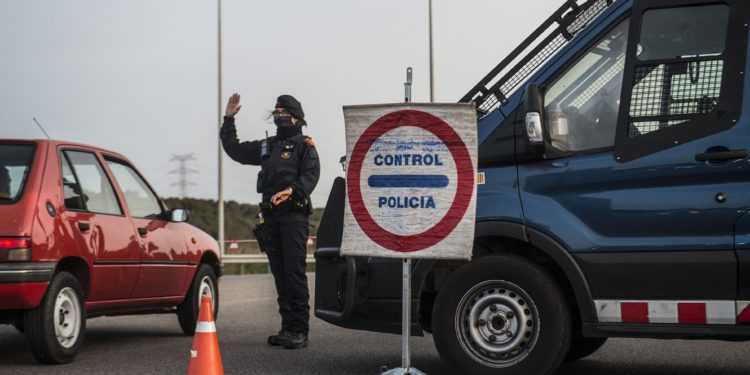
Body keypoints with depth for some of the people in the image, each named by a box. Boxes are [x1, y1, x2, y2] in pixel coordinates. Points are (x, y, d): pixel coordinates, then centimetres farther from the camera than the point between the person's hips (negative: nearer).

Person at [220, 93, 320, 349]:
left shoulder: (304, 145, 2)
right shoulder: (267, 146, 22)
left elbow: (311, 175, -13)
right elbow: (234, 149, 29)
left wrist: (291, 191, -30)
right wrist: (229, 119, 23)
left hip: (294, 215, -7)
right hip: (271, 216, 7)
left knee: (295, 273, -12)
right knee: (280, 274, 7)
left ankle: (300, 330, -14)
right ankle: (288, 328, 11)